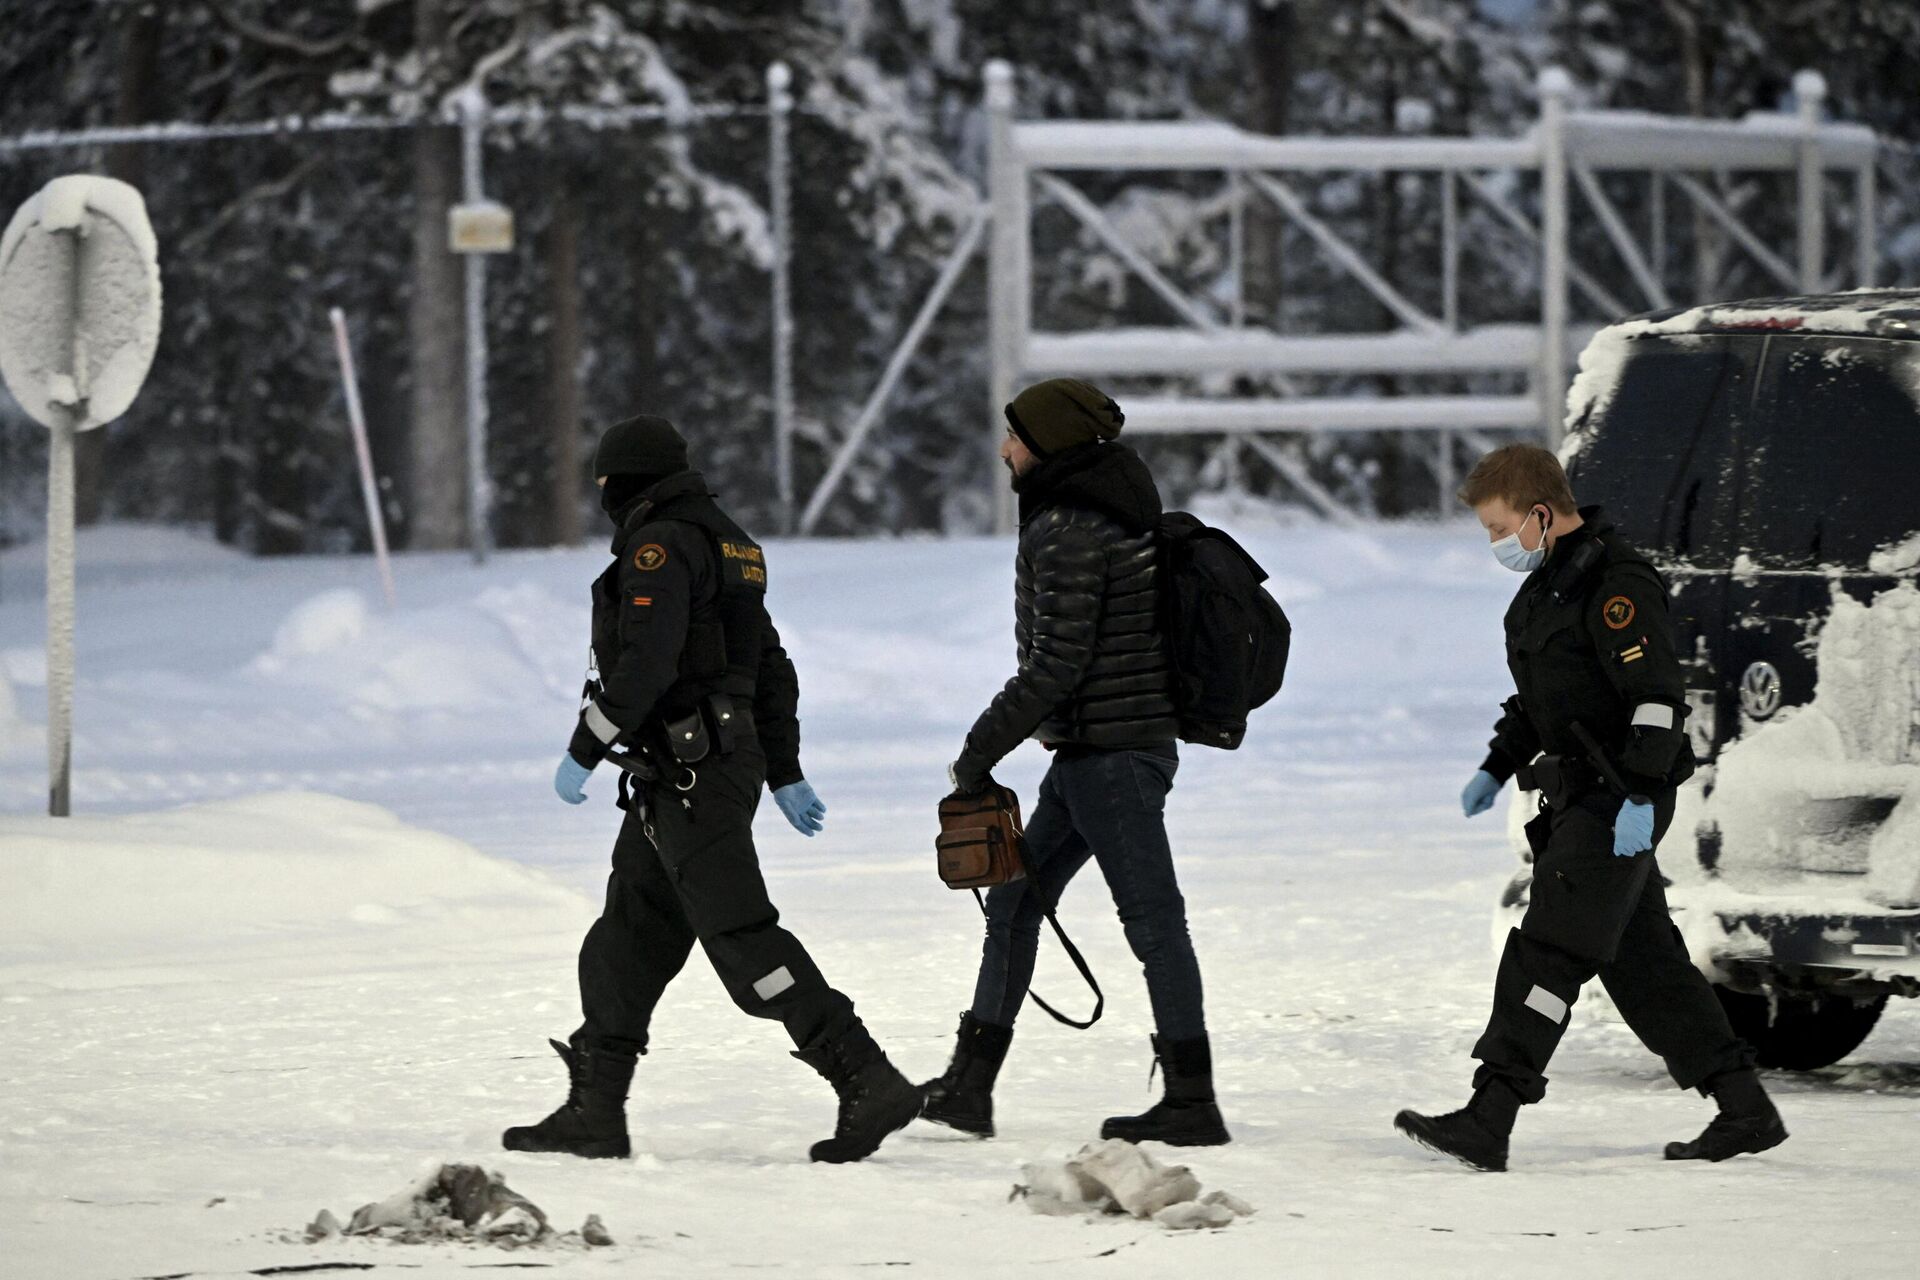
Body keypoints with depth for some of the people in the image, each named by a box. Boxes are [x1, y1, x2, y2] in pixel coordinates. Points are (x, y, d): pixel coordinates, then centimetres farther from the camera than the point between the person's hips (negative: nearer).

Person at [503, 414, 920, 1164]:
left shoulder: (659, 545, -12)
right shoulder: (725, 544, 19)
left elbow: (645, 661, -22)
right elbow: (772, 669, 22)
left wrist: (584, 750, -17)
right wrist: (785, 774, 24)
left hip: (687, 776, -10)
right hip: (728, 759, 10)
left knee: (742, 937, -14)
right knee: (626, 939, 14)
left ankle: (869, 1083, -20)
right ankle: (594, 1110, 17)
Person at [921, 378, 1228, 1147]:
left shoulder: (1070, 532, -17)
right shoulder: (1107, 511, 14)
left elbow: (1058, 661, -21)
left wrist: (982, 748, -13)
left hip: (1108, 752, -11)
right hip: (1092, 750, 11)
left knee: (1151, 917, -6)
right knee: (1015, 901, 14)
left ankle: (1193, 1104, -2)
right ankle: (970, 1087, 17)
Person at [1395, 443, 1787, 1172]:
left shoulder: (1615, 585, -15)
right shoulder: (1548, 585, 16)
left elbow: (1658, 695, -21)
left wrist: (1641, 795, -26)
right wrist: (1498, 769, 23)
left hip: (1621, 803, -10)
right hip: (1579, 801, 10)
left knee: (1548, 953, -13)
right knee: (1642, 962, 11)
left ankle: (1487, 1122, -17)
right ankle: (1746, 1111, 16)